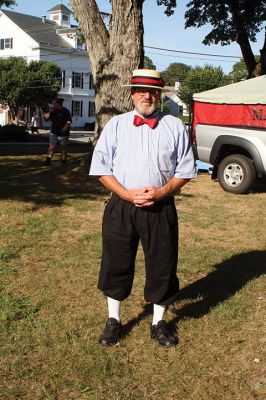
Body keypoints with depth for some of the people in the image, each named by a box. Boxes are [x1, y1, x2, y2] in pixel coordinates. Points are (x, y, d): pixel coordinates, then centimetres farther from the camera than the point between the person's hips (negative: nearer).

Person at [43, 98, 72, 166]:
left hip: (63, 133, -5)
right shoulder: (53, 111, 10)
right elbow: (46, 118, 9)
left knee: (63, 147, 4)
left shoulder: (65, 111, -7)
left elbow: (69, 121, -8)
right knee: (51, 146, -1)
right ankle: (48, 160, -1)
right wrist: (49, 112, -6)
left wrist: (66, 126, -25)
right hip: (54, 132, 5)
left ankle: (63, 162, 11)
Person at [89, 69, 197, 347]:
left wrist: (160, 192, -12)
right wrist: (128, 194, -13)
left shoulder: (175, 126, 4)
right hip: (120, 207, 0)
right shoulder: (116, 124, 4)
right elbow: (101, 167, 1)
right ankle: (113, 321, 29)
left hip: (161, 209, 0)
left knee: (162, 267, 8)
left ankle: (158, 323, 28)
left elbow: (186, 170, 5)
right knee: (116, 264, 10)